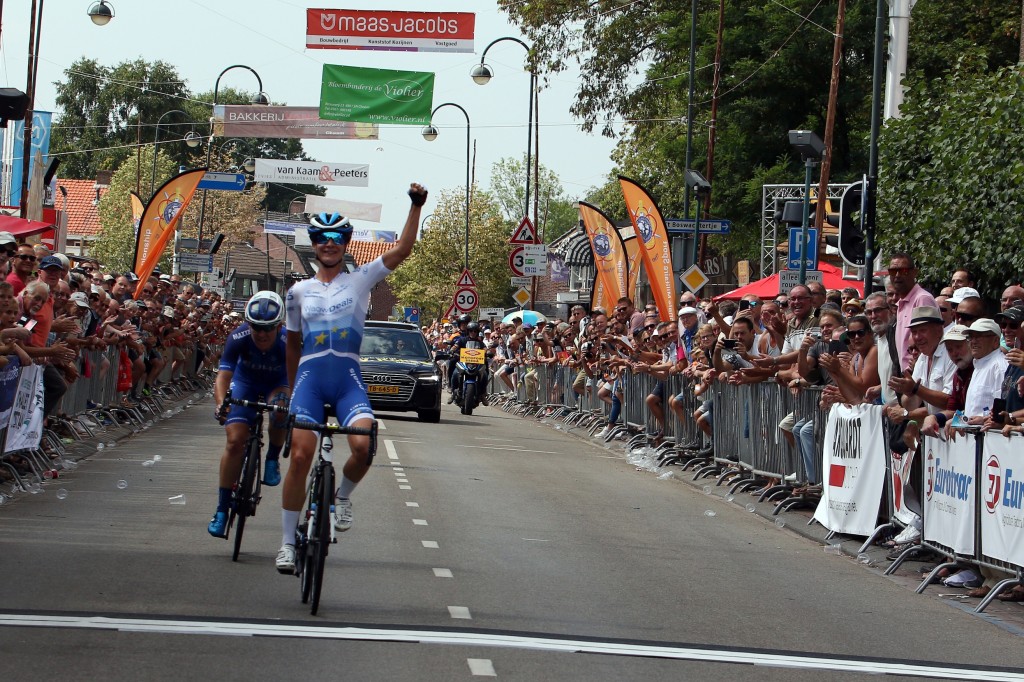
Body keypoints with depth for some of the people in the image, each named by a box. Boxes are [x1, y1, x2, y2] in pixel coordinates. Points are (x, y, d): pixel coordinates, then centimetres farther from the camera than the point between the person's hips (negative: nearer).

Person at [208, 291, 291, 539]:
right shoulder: (238, 339, -30)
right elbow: (223, 376, -36)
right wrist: (221, 404, -55)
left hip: (277, 382, -1)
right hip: (246, 381, 1)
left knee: (280, 410, -36)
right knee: (235, 441, -13)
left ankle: (273, 458, -7)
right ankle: (222, 509, -3)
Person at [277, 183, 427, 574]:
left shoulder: (360, 280, 8)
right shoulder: (300, 292, 12)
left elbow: (402, 250, -2)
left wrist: (416, 207, -10)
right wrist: (291, 391, 23)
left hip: (348, 379, -1)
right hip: (309, 378, 1)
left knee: (364, 445, -26)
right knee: (300, 457, -9)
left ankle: (342, 496, 6)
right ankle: (288, 542, 1)